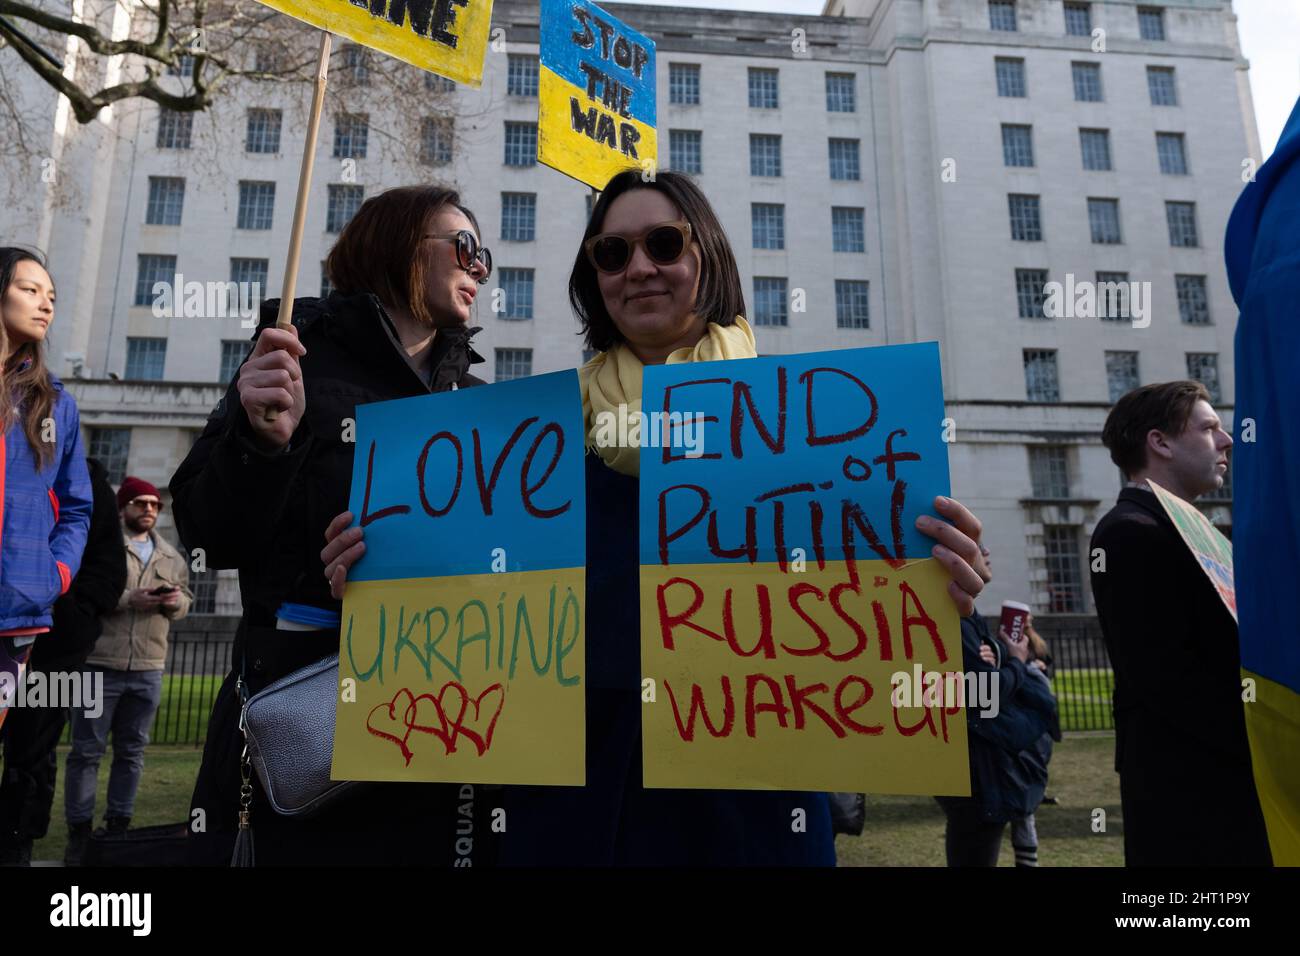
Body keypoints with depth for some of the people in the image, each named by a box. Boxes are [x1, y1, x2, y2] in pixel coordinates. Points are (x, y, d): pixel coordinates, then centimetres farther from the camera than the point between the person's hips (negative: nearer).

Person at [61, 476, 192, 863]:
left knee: (132, 751, 12)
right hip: (99, 665, -5)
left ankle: (118, 826, 22)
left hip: (148, 670, 5)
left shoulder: (171, 555, 14)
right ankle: (79, 831, 14)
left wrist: (176, 601, -7)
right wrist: (128, 600, -20)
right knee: (87, 751, 5)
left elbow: (186, 597, 17)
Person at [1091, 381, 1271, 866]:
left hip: (1218, 774, 10)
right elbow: (1165, 675, -24)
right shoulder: (1131, 532, -17)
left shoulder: (1177, 529, 15)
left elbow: (1213, 653, 15)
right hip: (1187, 787, -10)